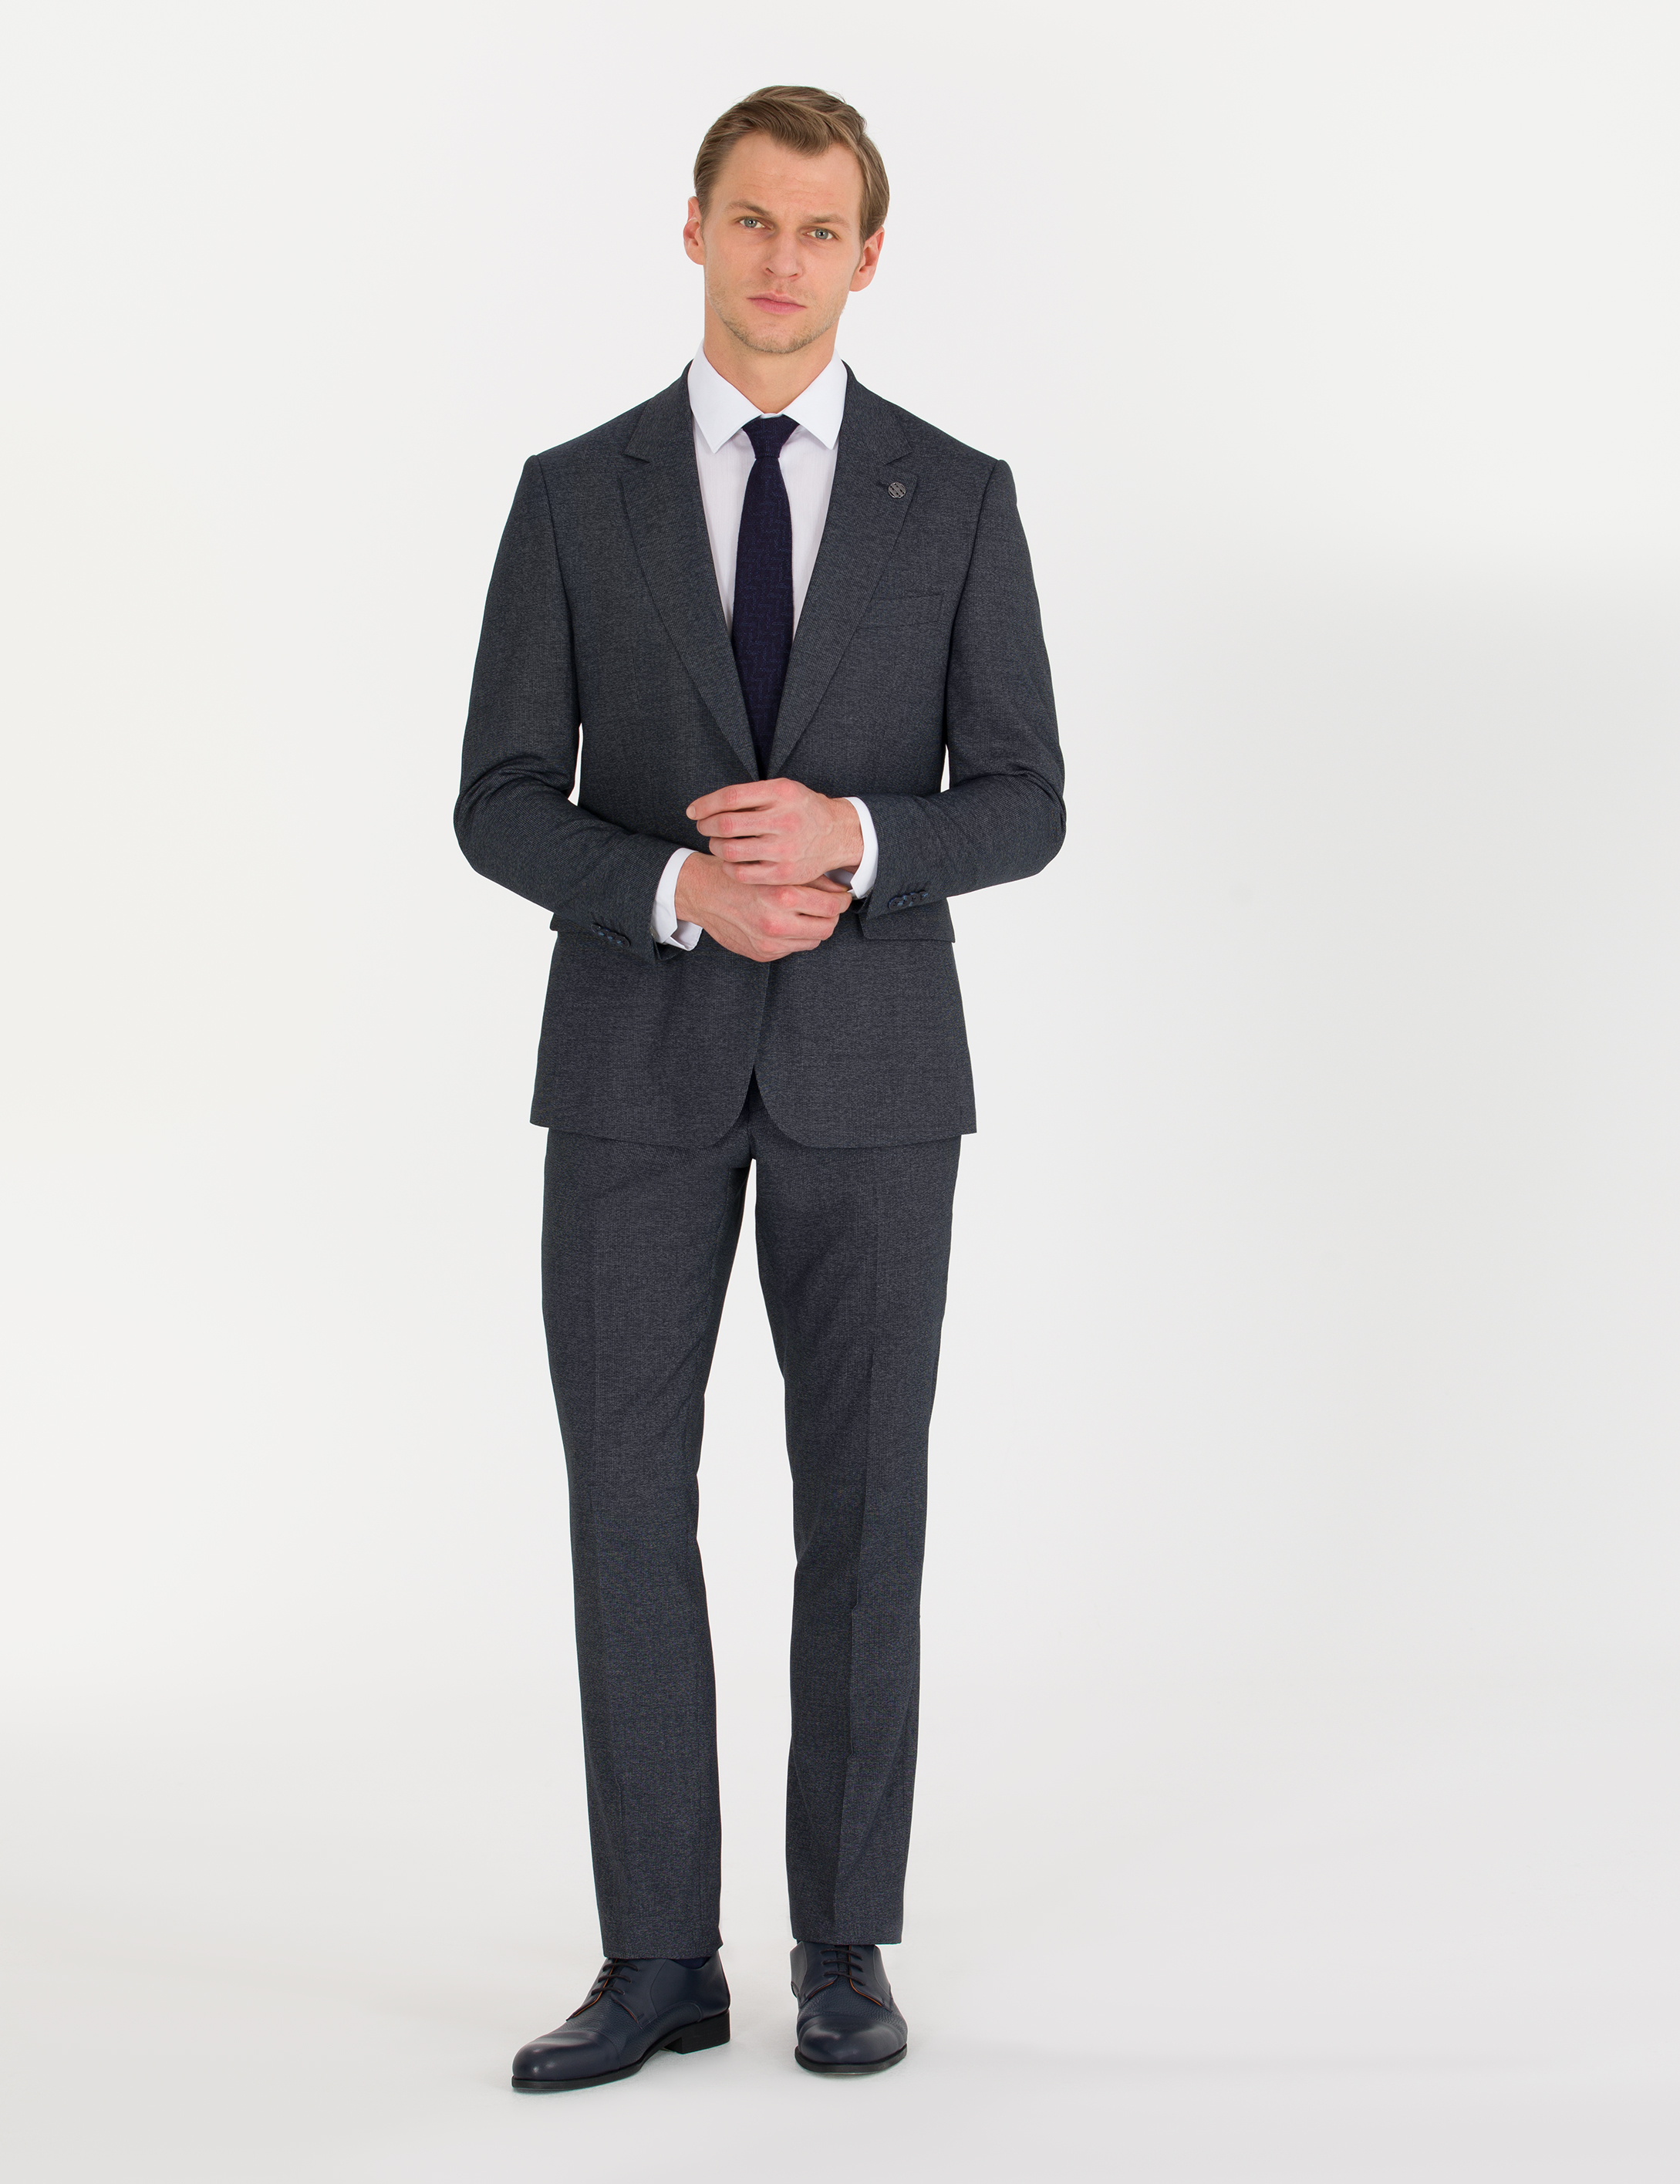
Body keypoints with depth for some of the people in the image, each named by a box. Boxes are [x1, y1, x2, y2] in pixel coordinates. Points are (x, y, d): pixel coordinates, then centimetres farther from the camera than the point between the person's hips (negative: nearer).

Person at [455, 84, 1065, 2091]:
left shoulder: (957, 500, 3)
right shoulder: (575, 496, 3)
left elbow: (1022, 807, 0)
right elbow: (501, 808, 0)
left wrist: (853, 838, -21)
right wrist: (679, 891, -20)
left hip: (869, 1068, 0)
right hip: (637, 1063, 0)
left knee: (861, 1505, 3)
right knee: (627, 1506, 0)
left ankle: (845, 1945, 17)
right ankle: (659, 1960, 10)